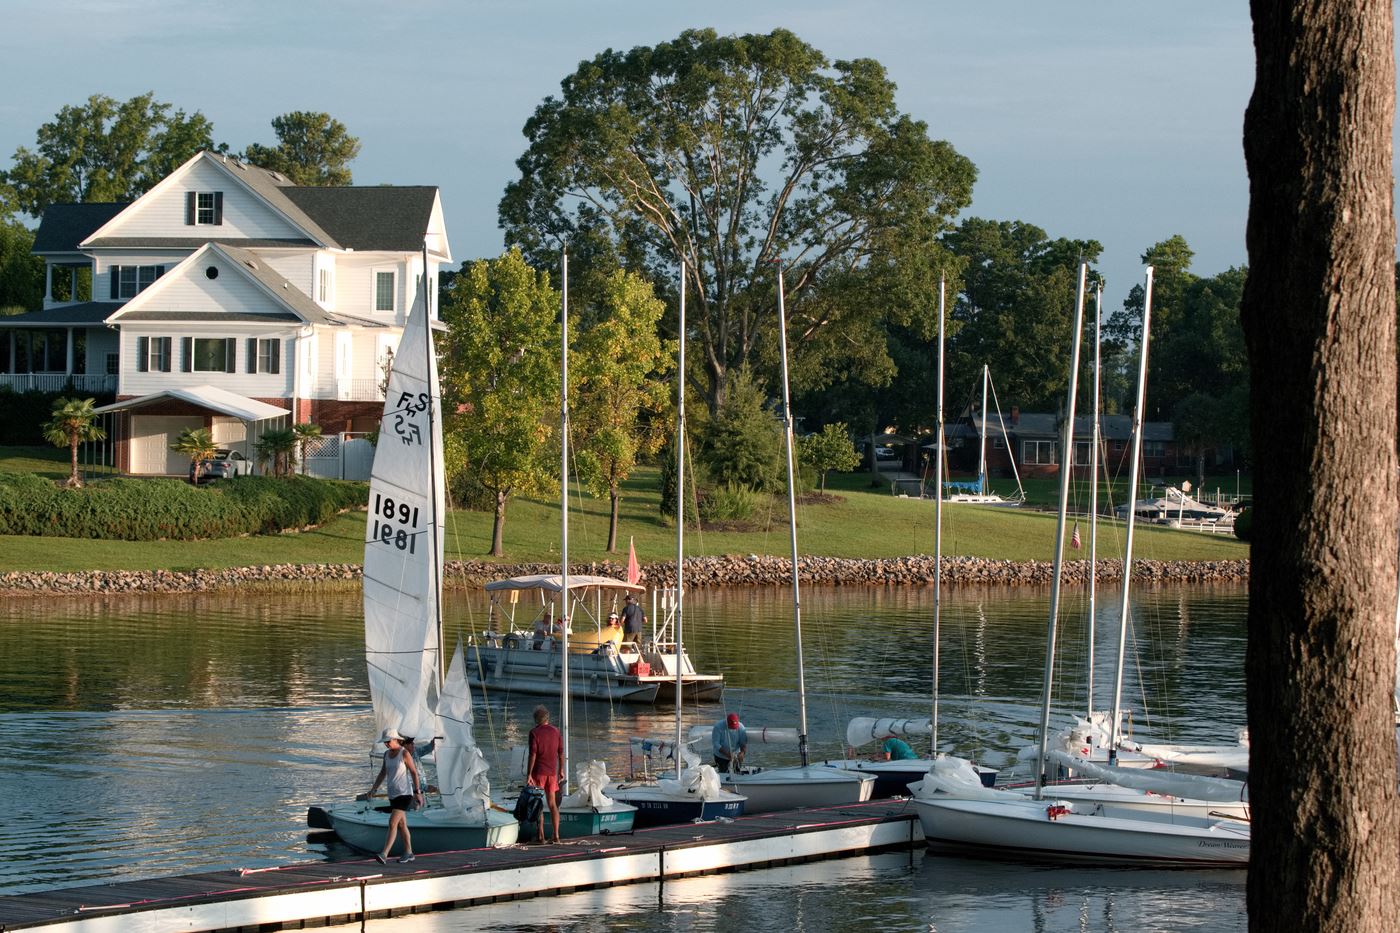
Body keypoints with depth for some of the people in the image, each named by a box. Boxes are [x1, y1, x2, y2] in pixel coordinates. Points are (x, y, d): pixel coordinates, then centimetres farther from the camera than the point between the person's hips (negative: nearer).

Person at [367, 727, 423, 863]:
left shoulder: (405, 753, -12)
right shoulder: (387, 754, 9)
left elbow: (414, 772, -10)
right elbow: (383, 773, 14)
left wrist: (417, 792, -11)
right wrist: (373, 789, 4)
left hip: (404, 793, -8)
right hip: (393, 794, 8)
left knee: (393, 823, -17)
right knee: (401, 824, 15)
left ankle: (384, 855, -24)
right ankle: (409, 853, 26)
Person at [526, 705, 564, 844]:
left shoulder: (534, 732, -9)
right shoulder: (556, 732, 6)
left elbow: (533, 755, -14)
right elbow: (561, 754, 8)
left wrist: (528, 774, -12)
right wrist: (560, 771, 17)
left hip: (538, 772, -4)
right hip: (552, 772, 4)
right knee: (553, 804, 10)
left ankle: (541, 835, -3)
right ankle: (556, 835, 5)